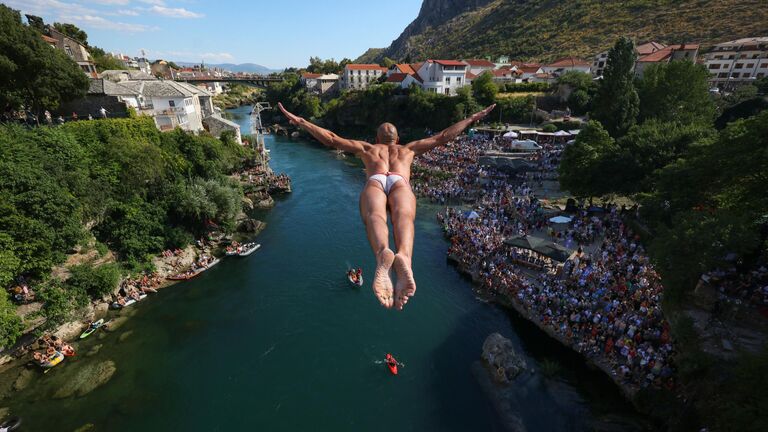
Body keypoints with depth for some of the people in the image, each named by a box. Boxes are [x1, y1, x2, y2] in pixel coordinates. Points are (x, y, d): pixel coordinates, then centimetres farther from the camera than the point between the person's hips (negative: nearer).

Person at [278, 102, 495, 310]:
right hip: (400, 183, 0)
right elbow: (443, 136, 45)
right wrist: (472, 118, 57)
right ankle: (403, 258, -65)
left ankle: (383, 254, -67)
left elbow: (331, 138, 36)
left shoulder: (366, 148, 41)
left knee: (374, 216, -31)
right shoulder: (409, 148, 42)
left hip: (374, 182, 0)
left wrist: (299, 121, 44)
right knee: (403, 217, -30)